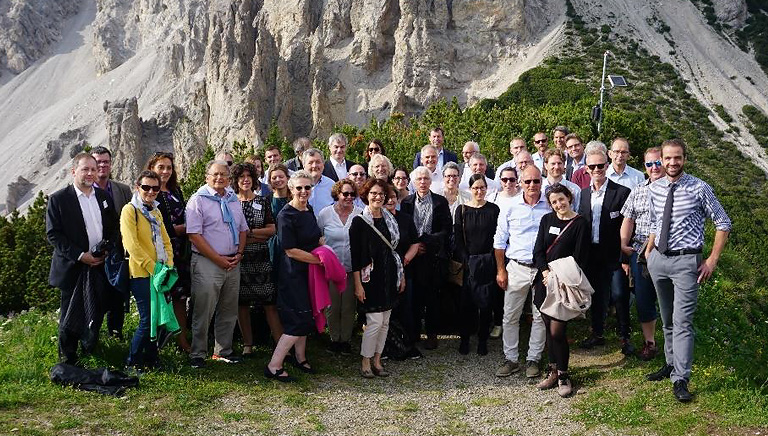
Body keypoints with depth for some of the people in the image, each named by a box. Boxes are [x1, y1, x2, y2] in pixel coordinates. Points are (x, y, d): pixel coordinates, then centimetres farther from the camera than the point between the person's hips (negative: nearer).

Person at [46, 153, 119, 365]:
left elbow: (114, 228, 15)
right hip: (73, 268, -4)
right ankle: (68, 361, 18)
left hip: (100, 266, 4)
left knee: (96, 315, 9)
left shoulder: (104, 197, 10)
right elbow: (53, 234, -9)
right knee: (70, 317, 5)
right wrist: (79, 255, -15)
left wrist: (108, 250, -2)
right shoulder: (58, 199, -5)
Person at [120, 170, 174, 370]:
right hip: (141, 273, -7)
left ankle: (151, 358, 22)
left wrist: (169, 265, 3)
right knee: (148, 319, -8)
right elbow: (131, 244, -16)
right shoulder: (130, 210, -7)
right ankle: (133, 362, 7)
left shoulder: (156, 212, 18)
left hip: (159, 274, 7)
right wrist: (152, 267, -18)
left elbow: (165, 241, 19)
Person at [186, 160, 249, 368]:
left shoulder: (233, 199, 13)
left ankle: (223, 351, 26)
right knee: (203, 312, -3)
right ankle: (197, 355, 10)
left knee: (229, 311, 13)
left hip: (232, 263, 6)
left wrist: (239, 254, 2)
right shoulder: (199, 199, -7)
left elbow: (243, 229, 18)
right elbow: (194, 235, -13)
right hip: (207, 263, -6)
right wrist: (219, 259, -14)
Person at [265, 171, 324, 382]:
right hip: (293, 274, -8)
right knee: (299, 319, -8)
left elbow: (318, 238, 22)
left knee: (305, 317, 17)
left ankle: (300, 357, 32)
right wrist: (319, 259, -16)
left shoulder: (309, 210, 8)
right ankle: (273, 366, -2)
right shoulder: (286, 215, -17)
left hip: (309, 271, 8)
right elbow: (291, 250, -20)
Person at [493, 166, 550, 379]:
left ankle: (533, 359, 19)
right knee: (510, 316, 3)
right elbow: (500, 241, 6)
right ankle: (511, 359, 15)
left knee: (541, 317, 7)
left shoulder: (551, 206, 0)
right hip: (516, 267, 0)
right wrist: (501, 270, 3)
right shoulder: (510, 207, 1)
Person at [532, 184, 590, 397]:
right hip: (545, 281, 4)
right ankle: (553, 371, 22)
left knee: (557, 330, -7)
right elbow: (538, 251, 6)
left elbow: (580, 258, -6)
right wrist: (546, 273, -9)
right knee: (549, 328, 9)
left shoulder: (580, 223, -3)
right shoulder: (547, 220, 9)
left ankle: (563, 375, 9)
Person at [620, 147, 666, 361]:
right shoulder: (637, 191, 12)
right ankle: (649, 341, 21)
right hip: (639, 252, 3)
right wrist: (624, 248, 3)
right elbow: (628, 221, 12)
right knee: (643, 298, 7)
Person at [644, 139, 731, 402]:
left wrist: (712, 260, -6)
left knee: (682, 322, -8)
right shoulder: (654, 189, 5)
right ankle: (670, 365, 32)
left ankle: (680, 380, -3)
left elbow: (723, 224, -2)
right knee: (666, 320, 17)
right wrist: (648, 253, 10)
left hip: (685, 261, -5)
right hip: (658, 259, 5)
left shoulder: (699, 189, -9)